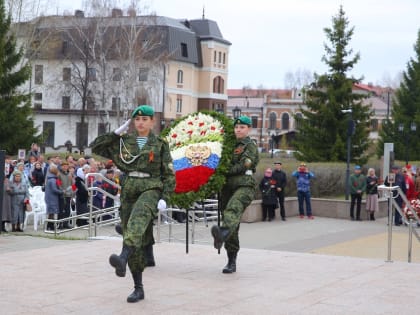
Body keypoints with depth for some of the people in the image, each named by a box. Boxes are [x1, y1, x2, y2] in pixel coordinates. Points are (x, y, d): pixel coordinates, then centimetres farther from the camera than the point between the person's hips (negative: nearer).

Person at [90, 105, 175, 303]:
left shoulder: (160, 144, 5)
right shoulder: (124, 141, 12)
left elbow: (169, 175, 4)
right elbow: (95, 147, 7)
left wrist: (164, 198, -9)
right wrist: (117, 132, 3)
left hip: (151, 189, -3)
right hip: (129, 191, 4)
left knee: (138, 218, -37)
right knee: (136, 242, 2)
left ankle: (123, 258, -58)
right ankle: (138, 289, 10)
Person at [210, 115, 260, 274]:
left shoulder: (250, 146, 4)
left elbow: (243, 166, -9)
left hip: (244, 185, -7)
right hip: (228, 186, 7)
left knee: (233, 208, -37)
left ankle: (222, 233, -68)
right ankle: (231, 262, 9)